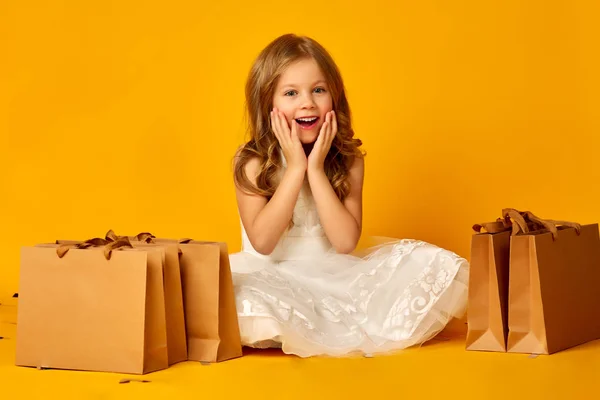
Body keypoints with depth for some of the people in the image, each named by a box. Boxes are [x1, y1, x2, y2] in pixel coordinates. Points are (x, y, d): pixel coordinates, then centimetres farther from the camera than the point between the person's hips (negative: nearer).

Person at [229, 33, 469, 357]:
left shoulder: (348, 159, -2)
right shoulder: (252, 162, -7)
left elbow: (346, 242, -12)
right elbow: (262, 241, -19)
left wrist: (316, 169, -17)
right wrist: (295, 167, -20)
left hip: (335, 277, 2)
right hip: (273, 278, -2)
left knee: (434, 265, -14)